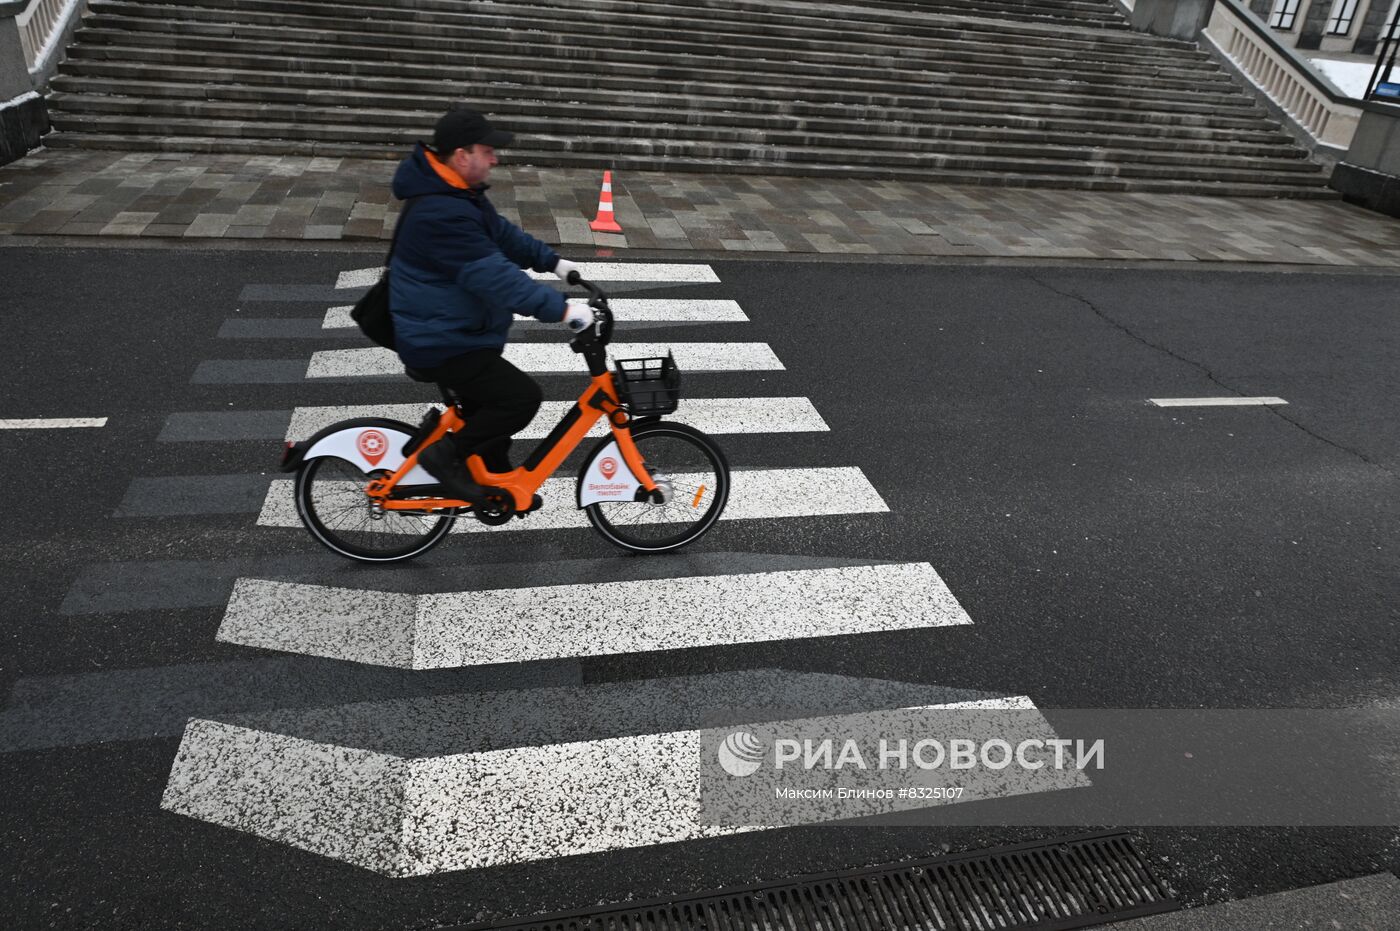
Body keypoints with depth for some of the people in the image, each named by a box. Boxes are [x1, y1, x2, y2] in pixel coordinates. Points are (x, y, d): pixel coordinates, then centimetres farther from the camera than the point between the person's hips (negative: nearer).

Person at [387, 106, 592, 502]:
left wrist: (552, 261, 10)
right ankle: (447, 454, -1)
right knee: (523, 396, -16)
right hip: (441, 343, -11)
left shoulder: (457, 192, 6)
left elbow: (502, 233, 17)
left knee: (489, 411, 21)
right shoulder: (440, 212, -29)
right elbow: (493, 275, -35)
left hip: (451, 333, 11)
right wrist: (561, 308, -35)